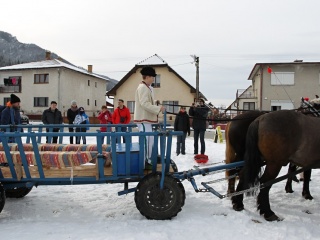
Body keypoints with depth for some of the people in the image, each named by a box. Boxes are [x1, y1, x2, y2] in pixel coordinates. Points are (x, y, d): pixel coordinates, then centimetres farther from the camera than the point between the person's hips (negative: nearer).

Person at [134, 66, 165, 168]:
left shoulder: (147, 88, 18)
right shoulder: (142, 87, -15)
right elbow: (145, 104, -23)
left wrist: (157, 108, 10)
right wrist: (158, 109, -20)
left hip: (146, 119, 11)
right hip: (143, 119, -11)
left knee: (148, 140, 15)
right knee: (147, 140, -9)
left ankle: (147, 160, 23)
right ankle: (145, 161, -3)